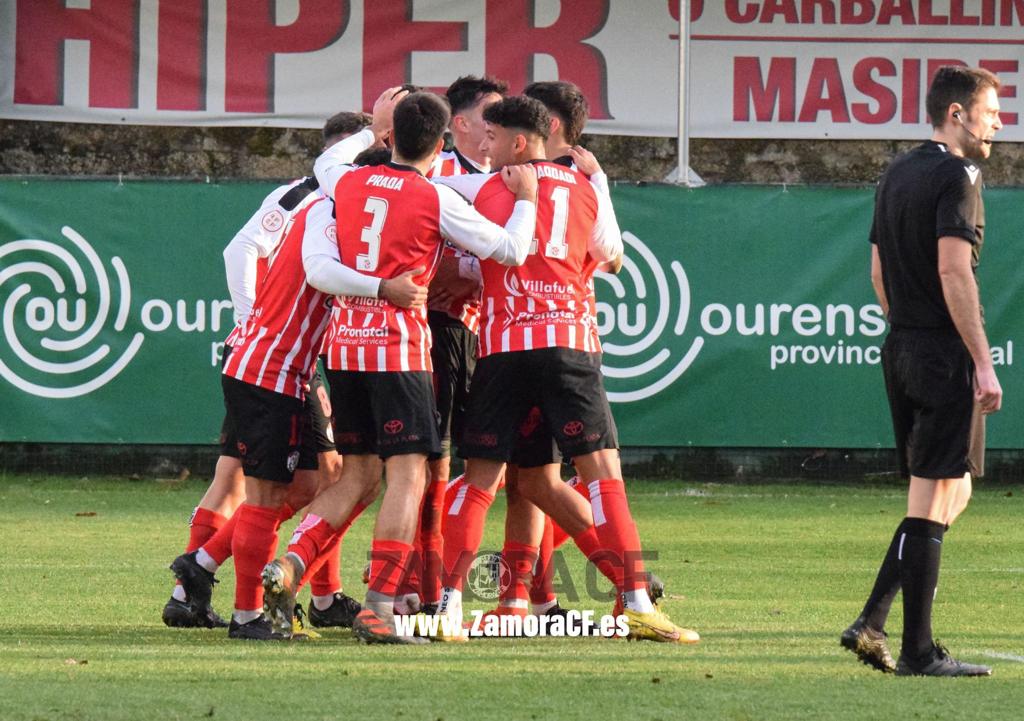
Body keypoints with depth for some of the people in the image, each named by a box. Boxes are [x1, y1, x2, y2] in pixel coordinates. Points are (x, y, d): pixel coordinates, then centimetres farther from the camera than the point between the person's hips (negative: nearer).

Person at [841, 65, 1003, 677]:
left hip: (902, 349, 9)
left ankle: (872, 622, 6)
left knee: (949, 496, 15)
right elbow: (953, 272, -20)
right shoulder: (955, 178, -12)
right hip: (945, 352, -9)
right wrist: (983, 362, -19)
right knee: (934, 500, -5)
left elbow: (879, 271, 21)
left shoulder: (898, 176, 16)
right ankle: (918, 651, -4)